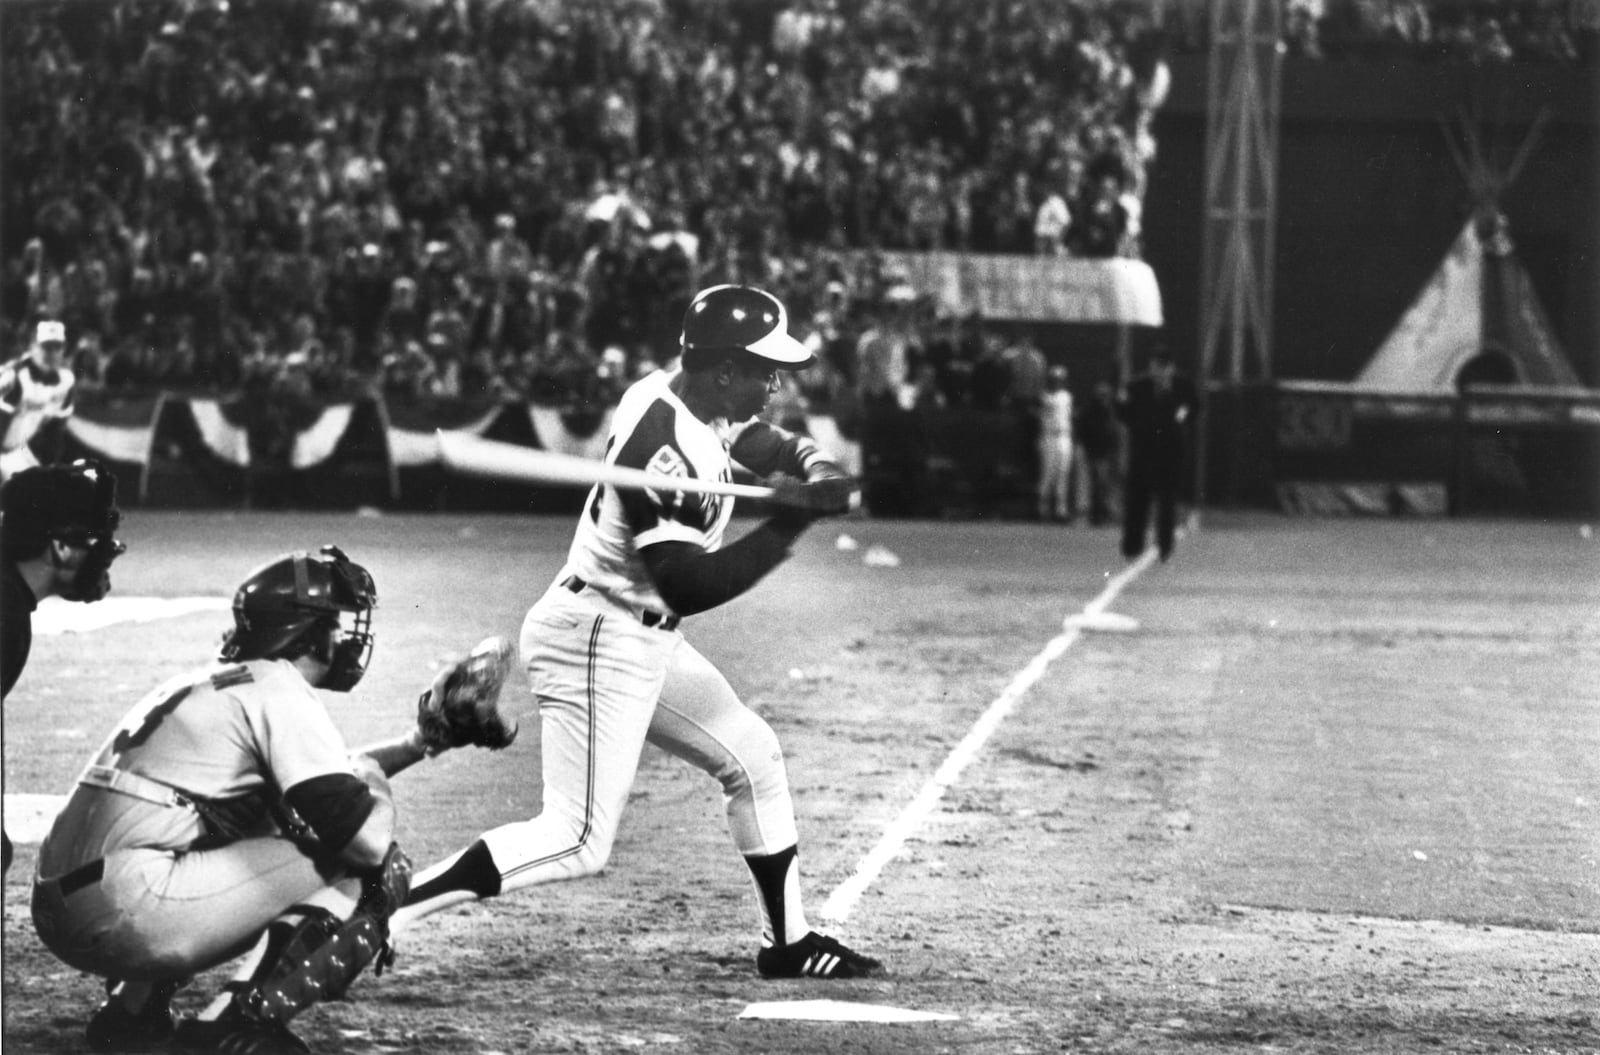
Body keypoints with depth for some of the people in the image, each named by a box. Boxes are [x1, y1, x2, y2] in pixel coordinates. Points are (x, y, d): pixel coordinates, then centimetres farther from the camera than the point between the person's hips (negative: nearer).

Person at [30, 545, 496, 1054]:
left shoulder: (205, 682, 25)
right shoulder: (278, 688, -3)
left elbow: (315, 779, 39)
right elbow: (366, 837, -12)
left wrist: (417, 743, 40)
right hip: (126, 910, -9)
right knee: (367, 872, -2)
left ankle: (132, 1005, 20)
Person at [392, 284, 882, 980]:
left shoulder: (700, 402, 3)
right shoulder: (666, 441, -26)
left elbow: (778, 447, 17)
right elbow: (689, 585, -29)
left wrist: (818, 475, -7)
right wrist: (790, 521, -26)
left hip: (646, 640, 10)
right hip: (597, 640, -10)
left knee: (753, 757, 17)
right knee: (580, 844, -14)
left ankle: (788, 942, 27)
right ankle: (388, 906, -18)